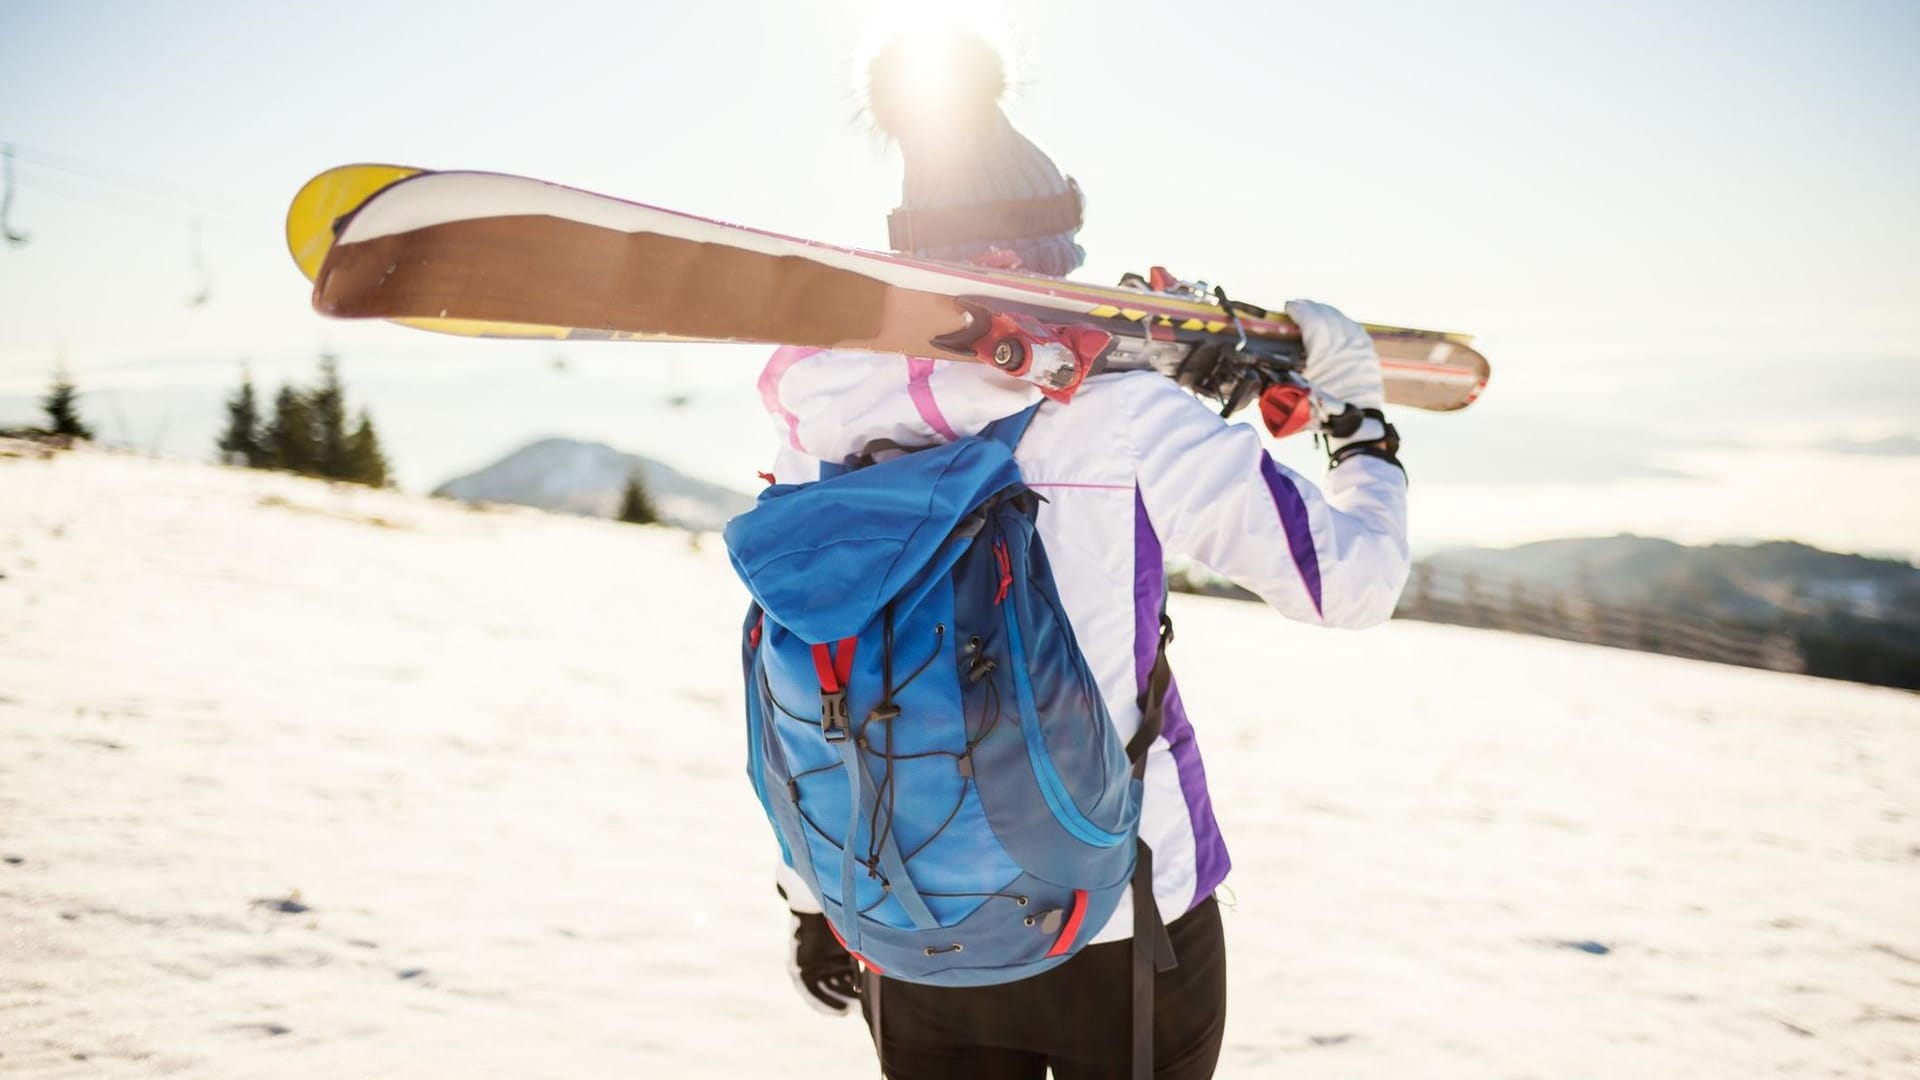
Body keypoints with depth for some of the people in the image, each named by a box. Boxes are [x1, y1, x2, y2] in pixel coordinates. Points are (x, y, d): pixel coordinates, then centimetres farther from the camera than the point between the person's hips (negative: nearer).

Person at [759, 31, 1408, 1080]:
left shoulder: (819, 438, -5)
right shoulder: (1129, 420, -17)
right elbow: (1353, 578, -9)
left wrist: (812, 899, 15)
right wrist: (1365, 431, 10)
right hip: (1126, 938, -2)